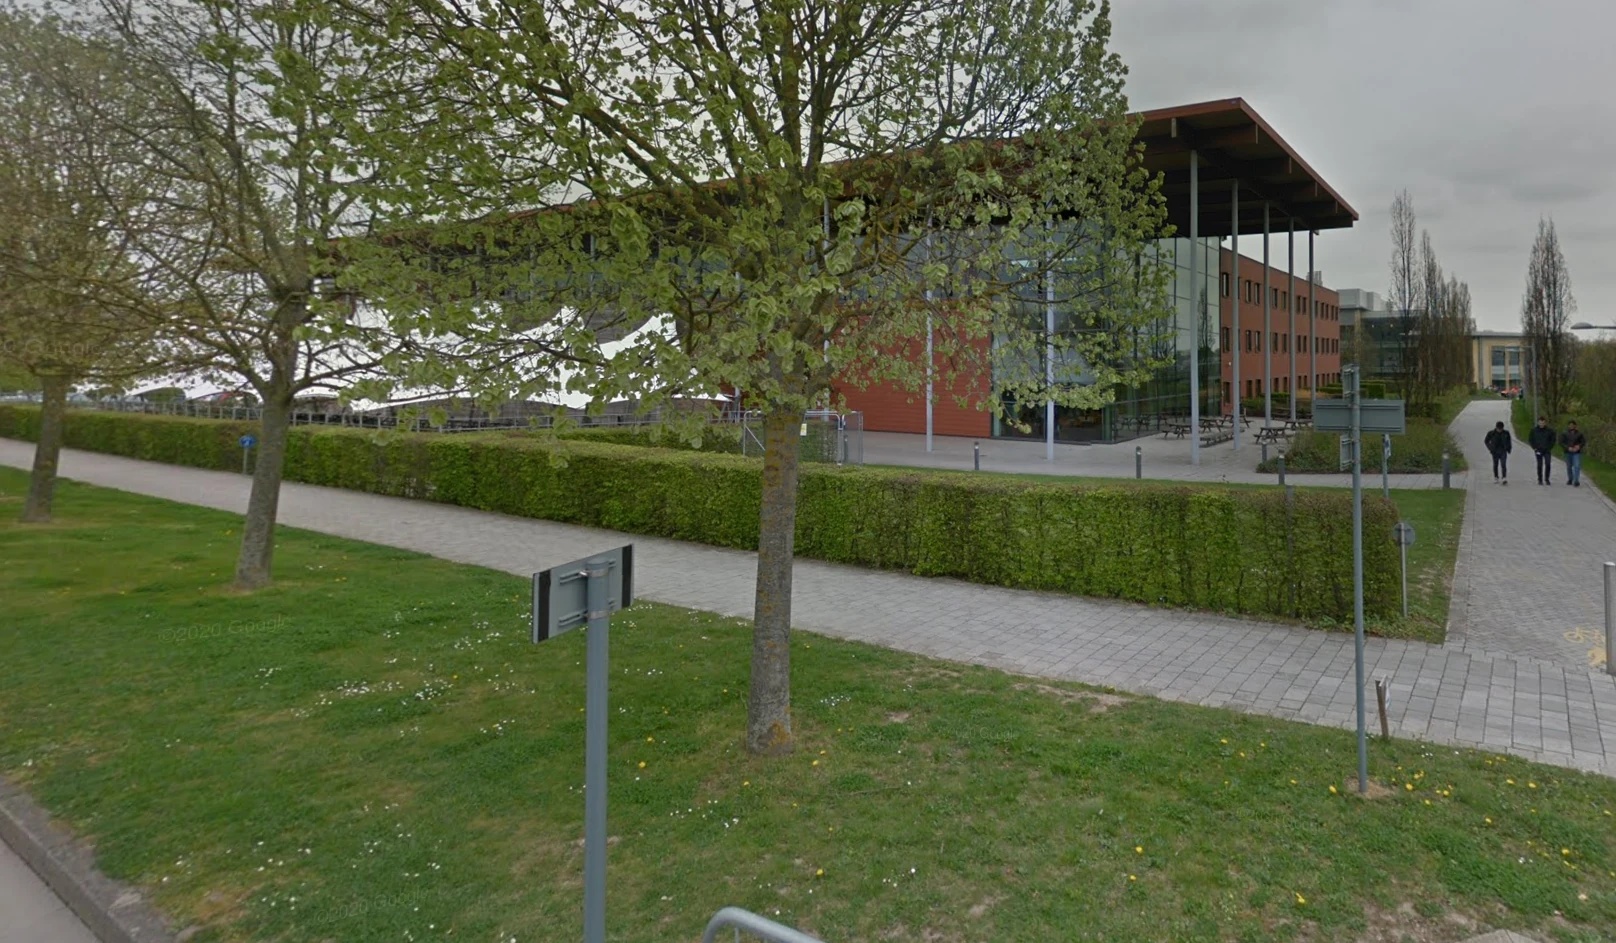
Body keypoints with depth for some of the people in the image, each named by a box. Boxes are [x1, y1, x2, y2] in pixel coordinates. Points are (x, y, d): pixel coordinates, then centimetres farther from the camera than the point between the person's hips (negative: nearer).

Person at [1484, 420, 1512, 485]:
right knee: (1495, 465, 9)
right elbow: (1486, 441, 8)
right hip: (1495, 452, 0)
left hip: (1503, 451, 0)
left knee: (1503, 465, -10)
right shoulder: (1491, 433, -4)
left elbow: (1509, 441, 15)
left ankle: (1504, 478, -16)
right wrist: (1490, 448, -1)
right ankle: (1496, 477, 22)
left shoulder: (1506, 433, 0)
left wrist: (1508, 448, 5)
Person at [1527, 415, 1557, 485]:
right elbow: (1530, 439, 8)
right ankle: (1540, 480, 10)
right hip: (1538, 451, 0)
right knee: (1539, 465, 4)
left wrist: (1549, 448, -2)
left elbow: (1553, 440, 8)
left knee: (1548, 464, -7)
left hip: (1547, 451, 0)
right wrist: (1534, 448, 0)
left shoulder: (1549, 430, 0)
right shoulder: (1534, 430, 0)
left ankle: (1547, 479, 6)